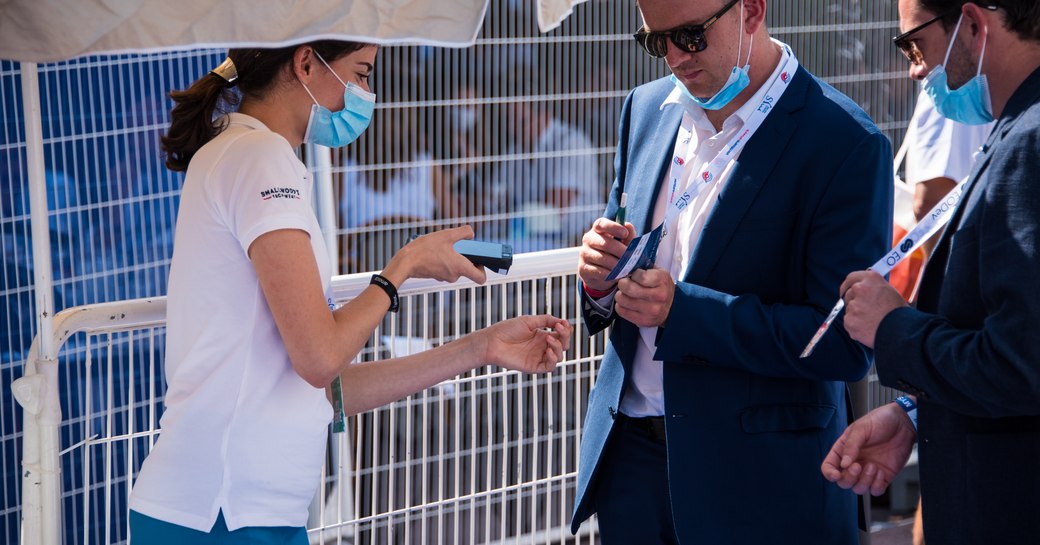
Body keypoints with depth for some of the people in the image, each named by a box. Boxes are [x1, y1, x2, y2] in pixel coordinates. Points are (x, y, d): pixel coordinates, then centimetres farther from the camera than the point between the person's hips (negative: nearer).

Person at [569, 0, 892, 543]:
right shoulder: (646, 108, 6)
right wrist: (601, 278, -10)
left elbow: (846, 345, -19)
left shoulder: (846, 145, -15)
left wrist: (682, 310, -25)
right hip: (630, 453, 6)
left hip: (758, 482, -5)